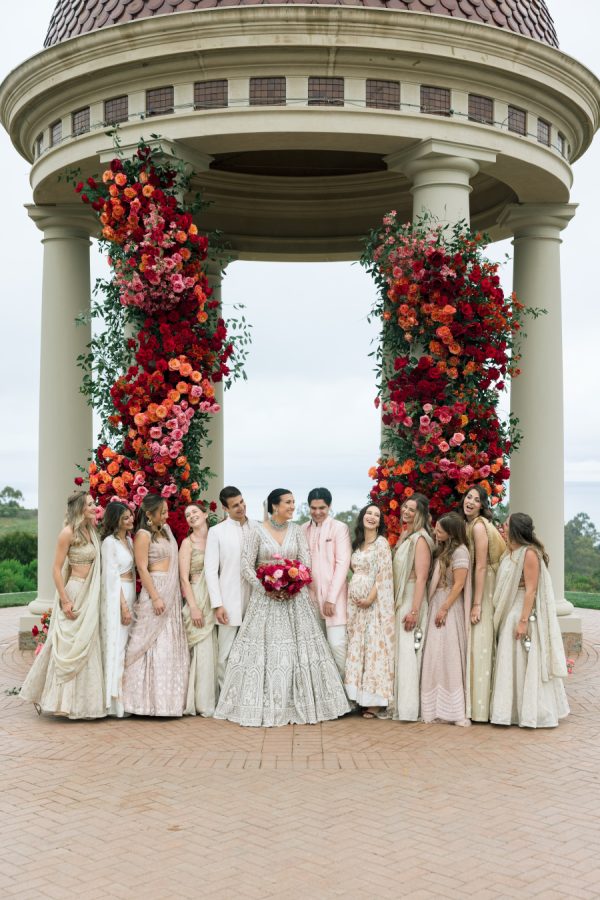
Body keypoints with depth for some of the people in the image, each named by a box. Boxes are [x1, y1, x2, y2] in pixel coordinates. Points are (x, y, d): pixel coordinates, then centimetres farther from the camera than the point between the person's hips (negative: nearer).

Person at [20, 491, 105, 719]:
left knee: (87, 647, 10)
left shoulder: (91, 531, 10)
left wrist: (93, 596, 10)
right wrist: (65, 601, -17)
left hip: (90, 595, 8)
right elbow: (56, 569, -12)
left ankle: (81, 702, 18)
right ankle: (63, 699, 9)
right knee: (69, 648, -1)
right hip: (73, 593, -8)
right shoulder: (68, 533, -11)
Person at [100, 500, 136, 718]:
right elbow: (111, 577, -13)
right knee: (117, 645, -5)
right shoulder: (110, 542, -9)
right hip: (117, 597, -8)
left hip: (130, 594, 8)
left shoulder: (129, 540, 14)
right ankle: (116, 701, -1)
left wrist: (131, 602, 9)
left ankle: (127, 698, 13)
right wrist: (123, 606, -15)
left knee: (127, 645, 8)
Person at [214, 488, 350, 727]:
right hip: (265, 598, -3)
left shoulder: (296, 531, 7)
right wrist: (266, 587, -15)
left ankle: (300, 706, 7)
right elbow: (247, 566, -4)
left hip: (295, 597, 3)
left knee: (298, 650, 0)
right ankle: (266, 706, 5)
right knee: (265, 651, -2)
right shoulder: (258, 532, -2)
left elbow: (305, 563, 4)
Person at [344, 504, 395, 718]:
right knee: (357, 646, 6)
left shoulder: (381, 543, -5)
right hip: (356, 602, 7)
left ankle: (375, 702, -1)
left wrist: (370, 598, -16)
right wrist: (352, 597, 6)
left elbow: (384, 574, -11)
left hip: (374, 602, -7)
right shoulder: (357, 544, 16)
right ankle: (360, 697, 12)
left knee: (374, 646, -5)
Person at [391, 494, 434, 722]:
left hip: (412, 600, -9)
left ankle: (408, 709, -5)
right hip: (399, 600, 9)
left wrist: (414, 611, -22)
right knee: (398, 653, 11)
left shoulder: (420, 539, -13)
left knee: (408, 652, -8)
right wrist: (395, 603, 13)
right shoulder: (404, 536, 14)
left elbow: (422, 577, -18)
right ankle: (397, 704, 17)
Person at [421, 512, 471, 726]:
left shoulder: (460, 551, -11)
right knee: (436, 655, 8)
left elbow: (459, 584, -15)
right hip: (436, 605, 8)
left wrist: (444, 609, -16)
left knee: (449, 655, -7)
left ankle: (455, 710, -1)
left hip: (449, 608, -8)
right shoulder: (444, 550, 14)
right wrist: (435, 608, 8)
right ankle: (437, 707, 13)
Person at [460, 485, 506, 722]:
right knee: (473, 644, 11)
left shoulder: (479, 526, -15)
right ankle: (473, 703, 18)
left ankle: (479, 706, -1)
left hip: (484, 588, -9)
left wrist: (477, 604, -19)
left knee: (480, 643, -6)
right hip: (472, 586, 9)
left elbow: (480, 566, -18)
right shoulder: (469, 525, 12)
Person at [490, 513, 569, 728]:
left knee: (526, 664, -3)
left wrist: (523, 621, -22)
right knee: (510, 665, 10)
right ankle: (513, 712, 17)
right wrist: (502, 617, 7)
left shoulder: (529, 553, -13)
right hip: (509, 616, 9)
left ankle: (533, 713, 5)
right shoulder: (511, 554, 12)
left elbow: (531, 590, -18)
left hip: (524, 614, -8)